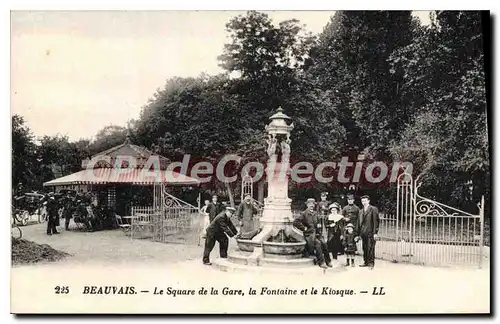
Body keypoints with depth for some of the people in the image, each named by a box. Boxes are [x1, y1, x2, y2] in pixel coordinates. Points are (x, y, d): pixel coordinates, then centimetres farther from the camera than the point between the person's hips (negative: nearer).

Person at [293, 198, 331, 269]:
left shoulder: (315, 214, 18)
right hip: (309, 234, -5)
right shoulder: (303, 214, -2)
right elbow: (295, 222, -13)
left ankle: (328, 261, -9)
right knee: (318, 243, -29)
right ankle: (321, 262, -23)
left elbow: (319, 223, 31)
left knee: (324, 243, -20)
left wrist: (319, 225, 9)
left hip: (316, 233, 5)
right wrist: (304, 228, -12)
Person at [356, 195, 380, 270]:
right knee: (364, 249, 8)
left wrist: (375, 233, -12)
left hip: (370, 233, -6)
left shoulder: (373, 209, -1)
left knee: (370, 248, -6)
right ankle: (366, 262, 16)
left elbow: (376, 221, -7)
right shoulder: (361, 211, 18)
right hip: (363, 233, 6)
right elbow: (358, 223, 18)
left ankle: (371, 263, 1)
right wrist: (358, 233, 13)